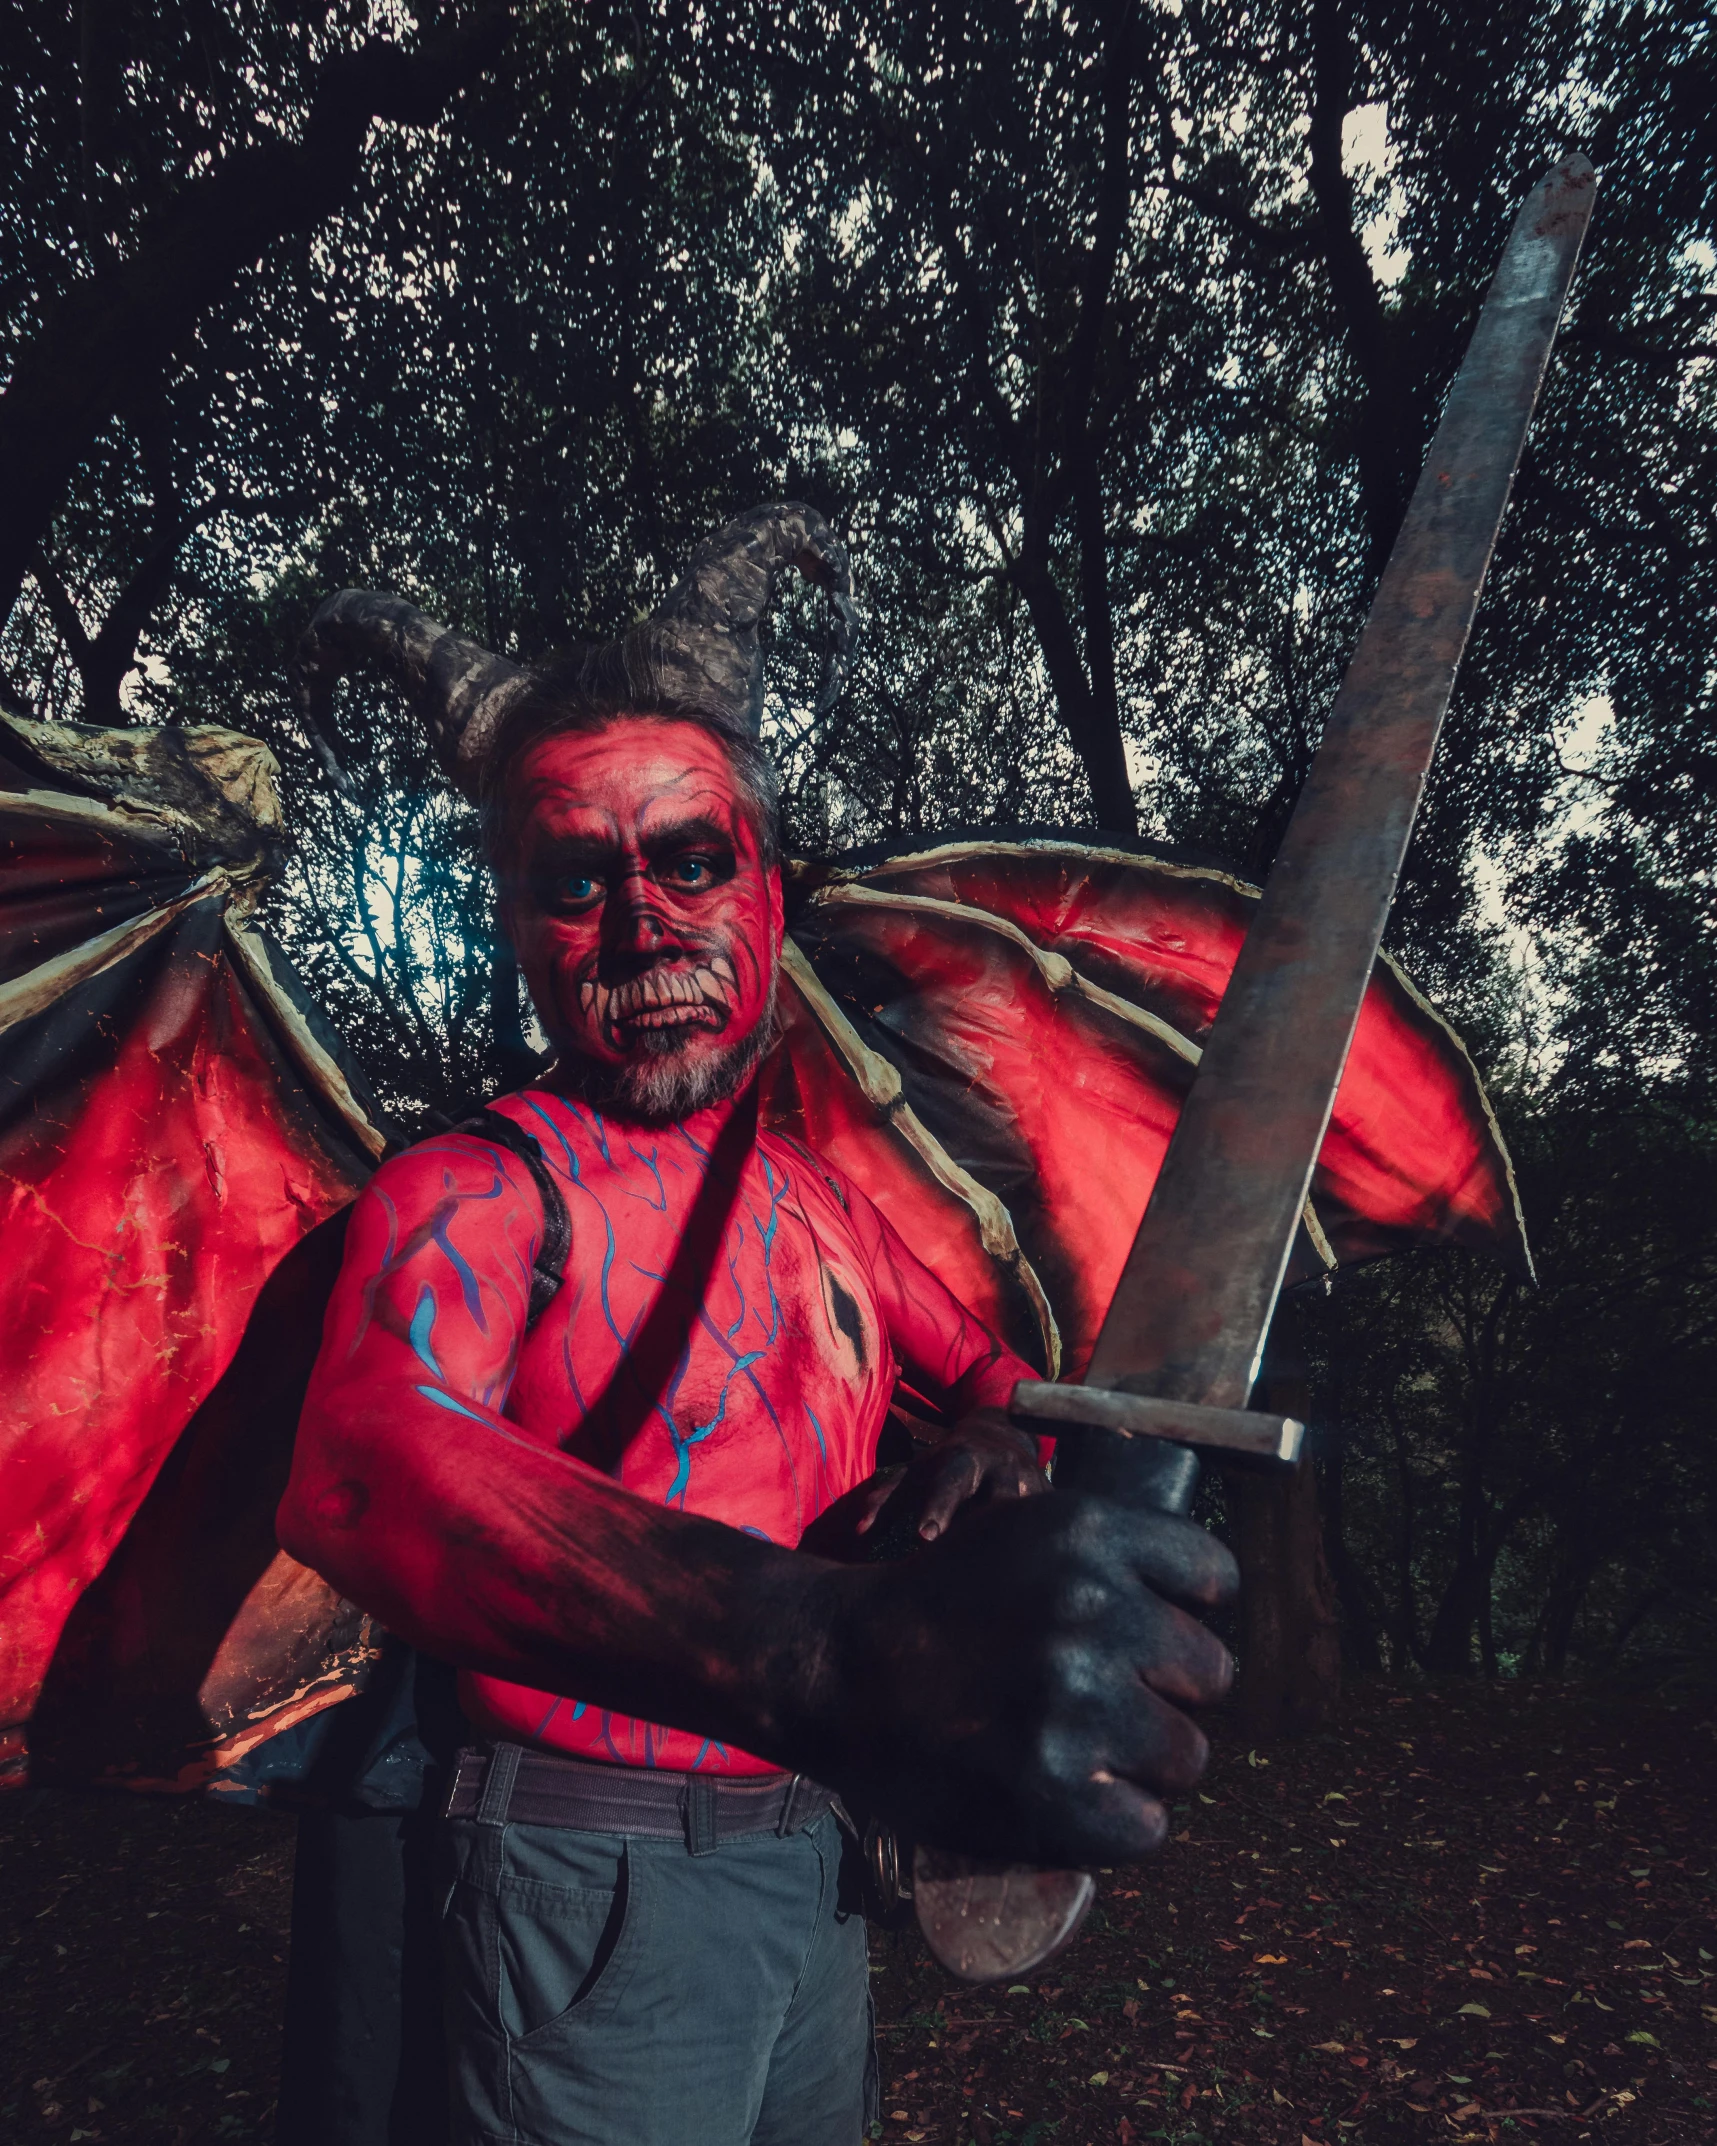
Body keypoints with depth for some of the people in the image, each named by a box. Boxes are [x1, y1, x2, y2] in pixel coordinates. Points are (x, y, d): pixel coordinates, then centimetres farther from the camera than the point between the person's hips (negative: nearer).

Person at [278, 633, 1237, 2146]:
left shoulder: (821, 1207, 5)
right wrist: (829, 1651, -57)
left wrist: (992, 1443, -10)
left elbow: (990, 1368, 18)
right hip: (604, 1887, -6)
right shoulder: (475, 1195, -17)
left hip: (815, 1856, 7)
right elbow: (365, 1463, -38)